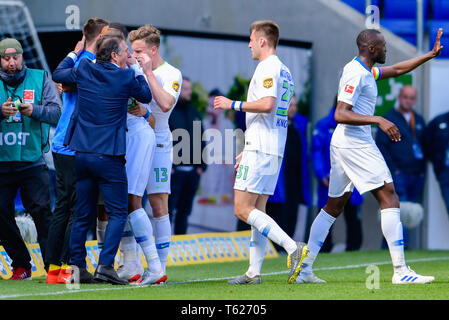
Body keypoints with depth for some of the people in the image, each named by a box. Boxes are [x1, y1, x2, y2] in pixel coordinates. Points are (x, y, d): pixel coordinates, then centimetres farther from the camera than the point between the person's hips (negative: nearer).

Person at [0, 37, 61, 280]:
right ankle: (21, 265, 14)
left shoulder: (40, 79, 6)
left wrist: (34, 110, -22)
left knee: (41, 210, -12)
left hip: (32, 162, -2)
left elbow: (56, 112, -4)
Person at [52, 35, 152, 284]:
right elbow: (146, 97, 10)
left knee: (83, 215, 12)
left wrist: (74, 53, 33)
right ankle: (105, 265, -12)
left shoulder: (83, 70, 1)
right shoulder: (126, 77, -8)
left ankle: (77, 267, 11)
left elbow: (58, 74, 21)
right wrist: (141, 71, 20)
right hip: (108, 157, -5)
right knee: (117, 213, 1)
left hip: (81, 154, 5)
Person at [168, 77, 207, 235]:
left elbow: (201, 141, 19)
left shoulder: (194, 113, 17)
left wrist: (202, 165, 9)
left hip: (193, 172, 6)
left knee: (184, 211, 9)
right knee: (168, 210, -6)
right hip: (174, 171, -6)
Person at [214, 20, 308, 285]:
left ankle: (293, 248, -21)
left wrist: (233, 104, -13)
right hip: (275, 150, 10)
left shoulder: (268, 68, -10)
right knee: (257, 210, 9)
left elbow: (267, 104, -25)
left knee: (243, 209, -12)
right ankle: (254, 272, 7)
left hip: (260, 150, -10)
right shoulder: (284, 71, 20)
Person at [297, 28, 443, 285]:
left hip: (342, 144, 11)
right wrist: (378, 120, -27)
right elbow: (341, 114, -22)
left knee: (334, 206, 12)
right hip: (357, 144, -11)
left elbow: (397, 69, 31)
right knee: (390, 199, -9)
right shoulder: (356, 73, -14)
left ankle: (304, 266, 9)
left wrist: (431, 55, 29)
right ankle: (400, 270, -12)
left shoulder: (365, 70, 17)